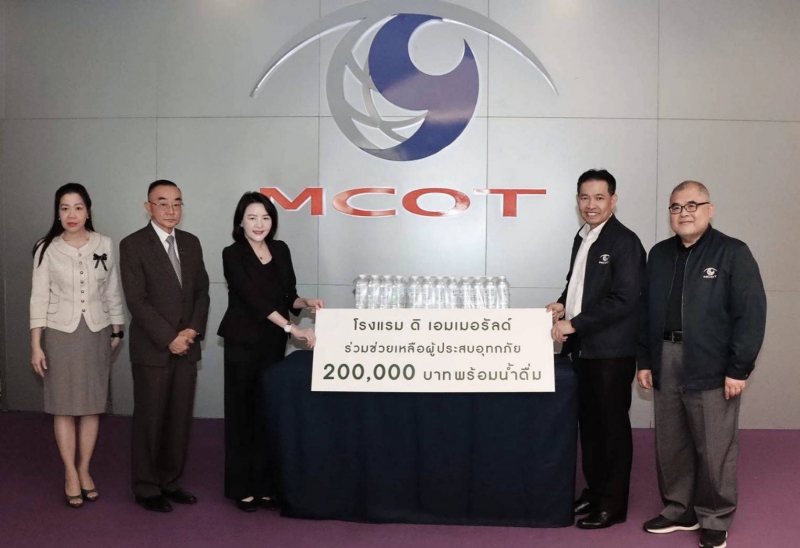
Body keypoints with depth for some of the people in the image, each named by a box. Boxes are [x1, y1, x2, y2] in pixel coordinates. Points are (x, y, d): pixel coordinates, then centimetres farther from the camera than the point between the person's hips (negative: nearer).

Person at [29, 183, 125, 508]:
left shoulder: (105, 245, -1)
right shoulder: (47, 249, -5)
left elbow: (112, 293, 6)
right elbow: (39, 298, -4)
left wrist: (117, 331, 8)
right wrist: (36, 344, -5)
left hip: (96, 332, 1)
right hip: (60, 334, -1)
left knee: (92, 405, 8)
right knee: (64, 407, 5)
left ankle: (84, 469, 22)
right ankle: (70, 473, 18)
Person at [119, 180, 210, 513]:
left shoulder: (191, 243, 10)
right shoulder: (133, 245, -6)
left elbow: (202, 292, 10)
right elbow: (137, 301, -12)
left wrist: (193, 330, -5)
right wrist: (170, 338, -15)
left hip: (187, 347, 5)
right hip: (152, 349, -5)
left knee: (180, 418, 10)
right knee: (150, 420, 4)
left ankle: (170, 481, 23)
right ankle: (147, 488, 18)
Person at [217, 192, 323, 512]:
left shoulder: (280, 250, 7)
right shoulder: (233, 255, -9)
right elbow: (253, 298, -19)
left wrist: (306, 303, -8)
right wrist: (291, 327, -27)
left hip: (274, 344, 4)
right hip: (243, 343, -4)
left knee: (268, 413, 8)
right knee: (242, 414, 3)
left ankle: (265, 485, 18)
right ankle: (241, 488, 14)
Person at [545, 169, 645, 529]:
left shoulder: (624, 242, -13)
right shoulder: (582, 237, 13)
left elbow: (624, 300, -20)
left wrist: (574, 324, -19)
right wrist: (563, 303, 4)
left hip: (611, 351, -8)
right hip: (583, 349, 8)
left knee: (612, 425, 4)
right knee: (589, 423, 16)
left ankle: (612, 504, 15)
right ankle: (594, 490, 31)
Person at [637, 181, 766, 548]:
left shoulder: (733, 253, -5)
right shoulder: (659, 254, 12)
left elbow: (751, 314, -10)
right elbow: (645, 312, 14)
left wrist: (738, 369, -13)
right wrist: (644, 360, 9)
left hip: (712, 368, -5)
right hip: (665, 363, 5)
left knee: (714, 449, 4)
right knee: (670, 445, 13)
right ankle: (679, 510, 29)